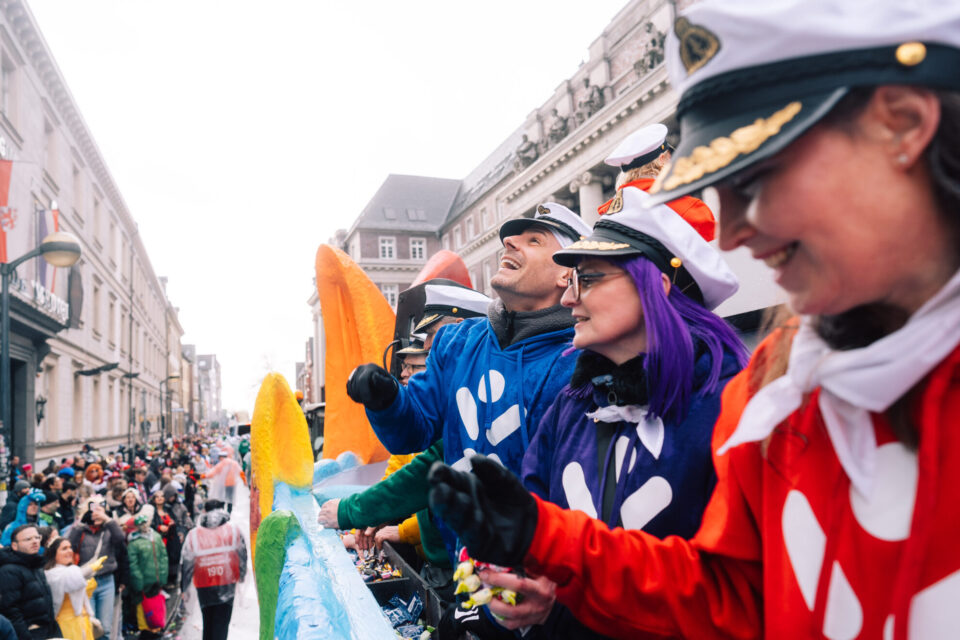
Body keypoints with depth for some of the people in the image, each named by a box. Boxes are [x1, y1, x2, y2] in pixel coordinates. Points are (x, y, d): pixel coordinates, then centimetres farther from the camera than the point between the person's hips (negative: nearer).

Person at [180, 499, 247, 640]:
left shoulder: (193, 534, -5)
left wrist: (184, 587, 11)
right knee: (221, 623, 2)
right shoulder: (234, 530, -5)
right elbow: (242, 555, 1)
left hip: (204, 586, 1)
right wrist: (241, 576, 15)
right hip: (227, 583, -1)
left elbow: (186, 562, 0)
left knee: (208, 622, 20)